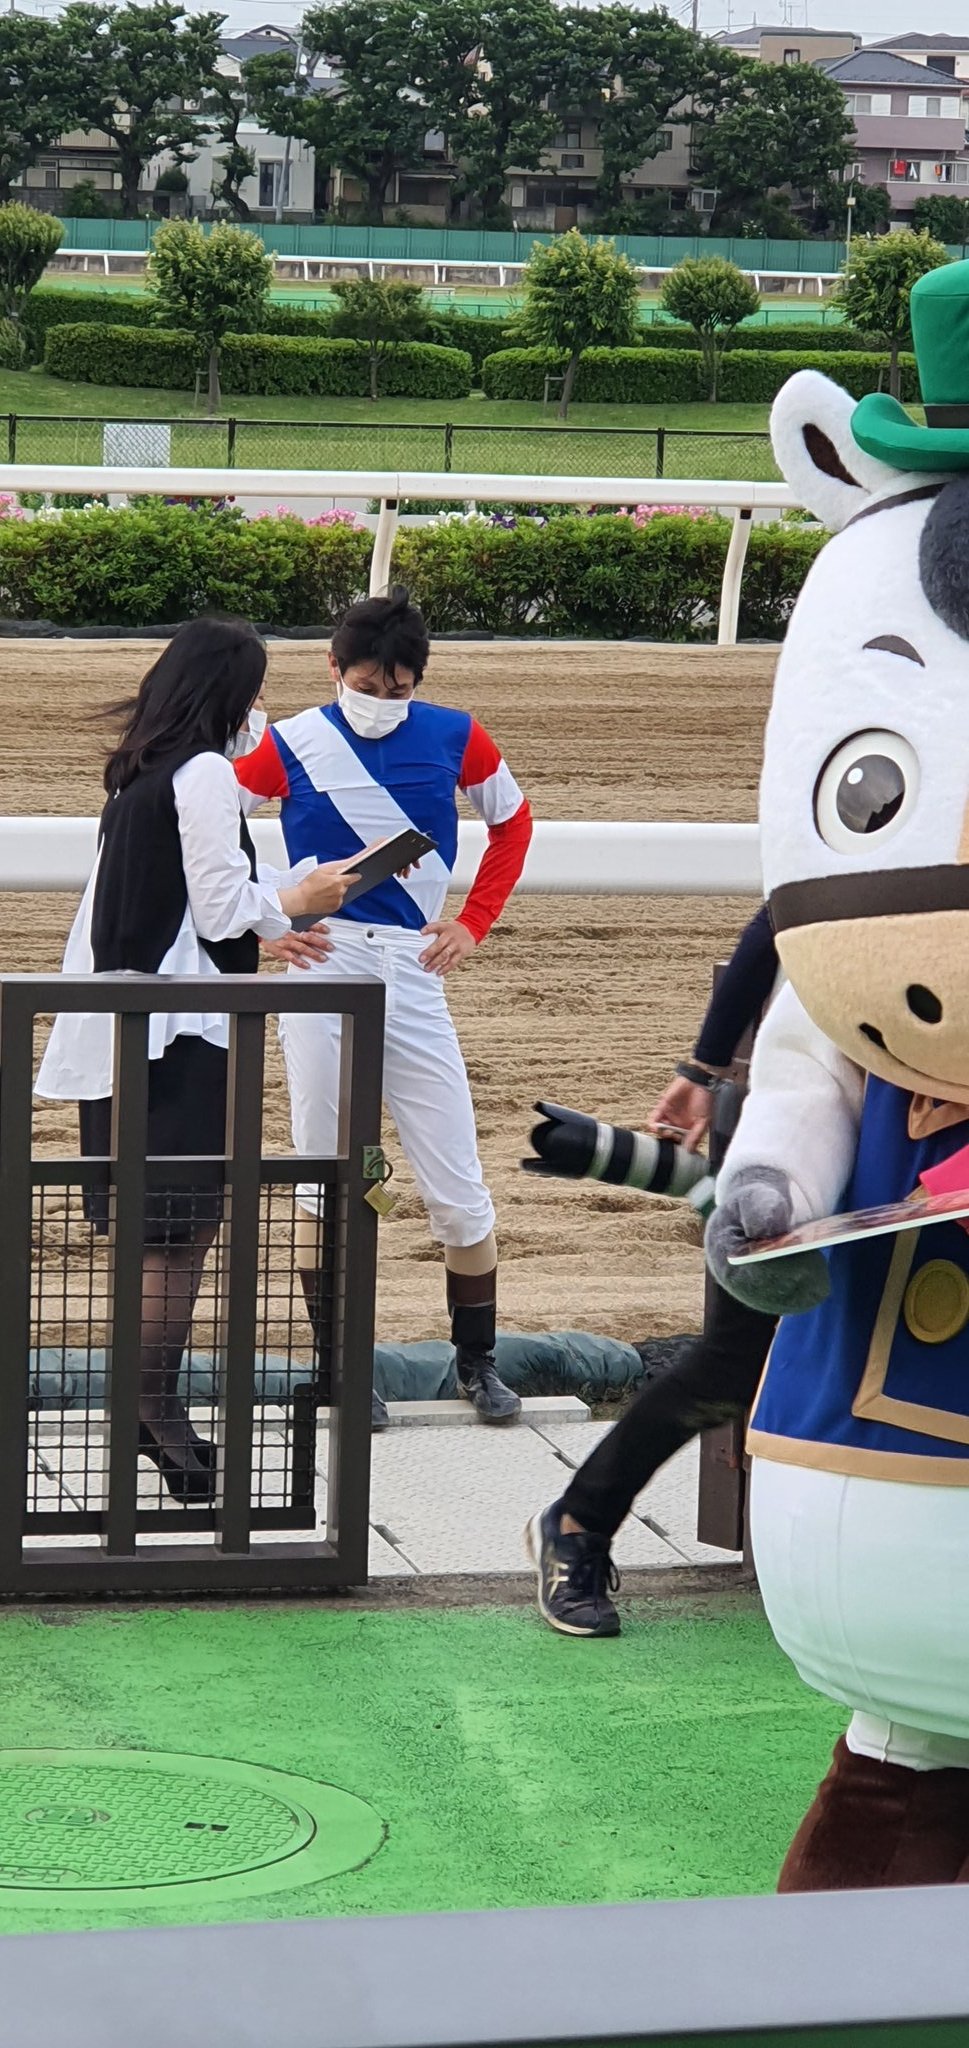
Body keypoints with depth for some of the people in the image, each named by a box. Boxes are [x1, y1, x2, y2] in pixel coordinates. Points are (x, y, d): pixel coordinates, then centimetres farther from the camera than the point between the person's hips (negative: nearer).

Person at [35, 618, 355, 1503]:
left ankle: (148, 1409, 18)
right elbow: (223, 908, -14)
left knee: (154, 1226, 14)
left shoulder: (139, 772, 15)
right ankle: (155, 1411, -3)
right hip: (179, 1029, -9)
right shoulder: (205, 774, -12)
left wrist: (269, 928, 28)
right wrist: (299, 900, 3)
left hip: (123, 1023, 9)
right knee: (181, 1228, -5)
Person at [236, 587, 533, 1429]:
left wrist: (474, 924, 9)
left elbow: (513, 821, 18)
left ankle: (478, 1363, 15)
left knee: (459, 1190, 1)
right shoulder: (290, 745, -3)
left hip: (414, 975, 1)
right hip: (322, 970, -1)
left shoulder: (454, 738, 2)